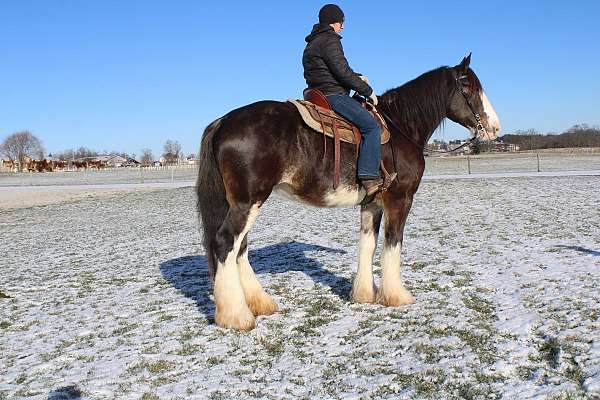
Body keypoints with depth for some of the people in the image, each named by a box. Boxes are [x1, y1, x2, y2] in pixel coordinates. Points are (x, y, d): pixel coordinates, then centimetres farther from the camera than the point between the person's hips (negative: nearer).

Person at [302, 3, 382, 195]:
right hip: (333, 95, -11)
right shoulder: (329, 40, -8)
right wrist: (367, 91, -8)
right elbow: (342, 72, -16)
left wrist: (357, 78, 23)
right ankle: (369, 178, -29)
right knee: (371, 126, -20)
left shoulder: (312, 44, 23)